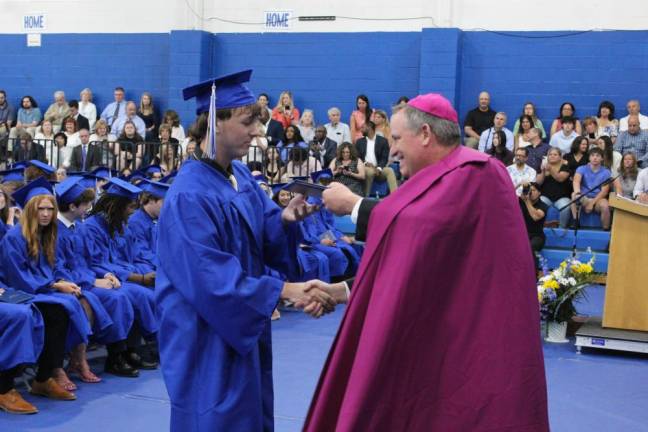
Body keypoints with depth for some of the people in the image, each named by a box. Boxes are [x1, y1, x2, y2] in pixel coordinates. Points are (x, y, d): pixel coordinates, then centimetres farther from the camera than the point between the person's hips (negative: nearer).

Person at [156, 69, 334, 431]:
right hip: (208, 335, -9)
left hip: (245, 325, 9)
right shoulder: (190, 195, -23)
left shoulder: (241, 175, 4)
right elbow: (210, 277, -27)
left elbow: (263, 232, 8)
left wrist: (284, 218, -15)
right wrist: (282, 289, -27)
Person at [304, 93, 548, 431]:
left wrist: (351, 203, -10)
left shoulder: (470, 174, -13)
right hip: (446, 337, 9)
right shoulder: (445, 178, 16)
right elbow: (403, 263, 14)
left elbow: (413, 227, -25)